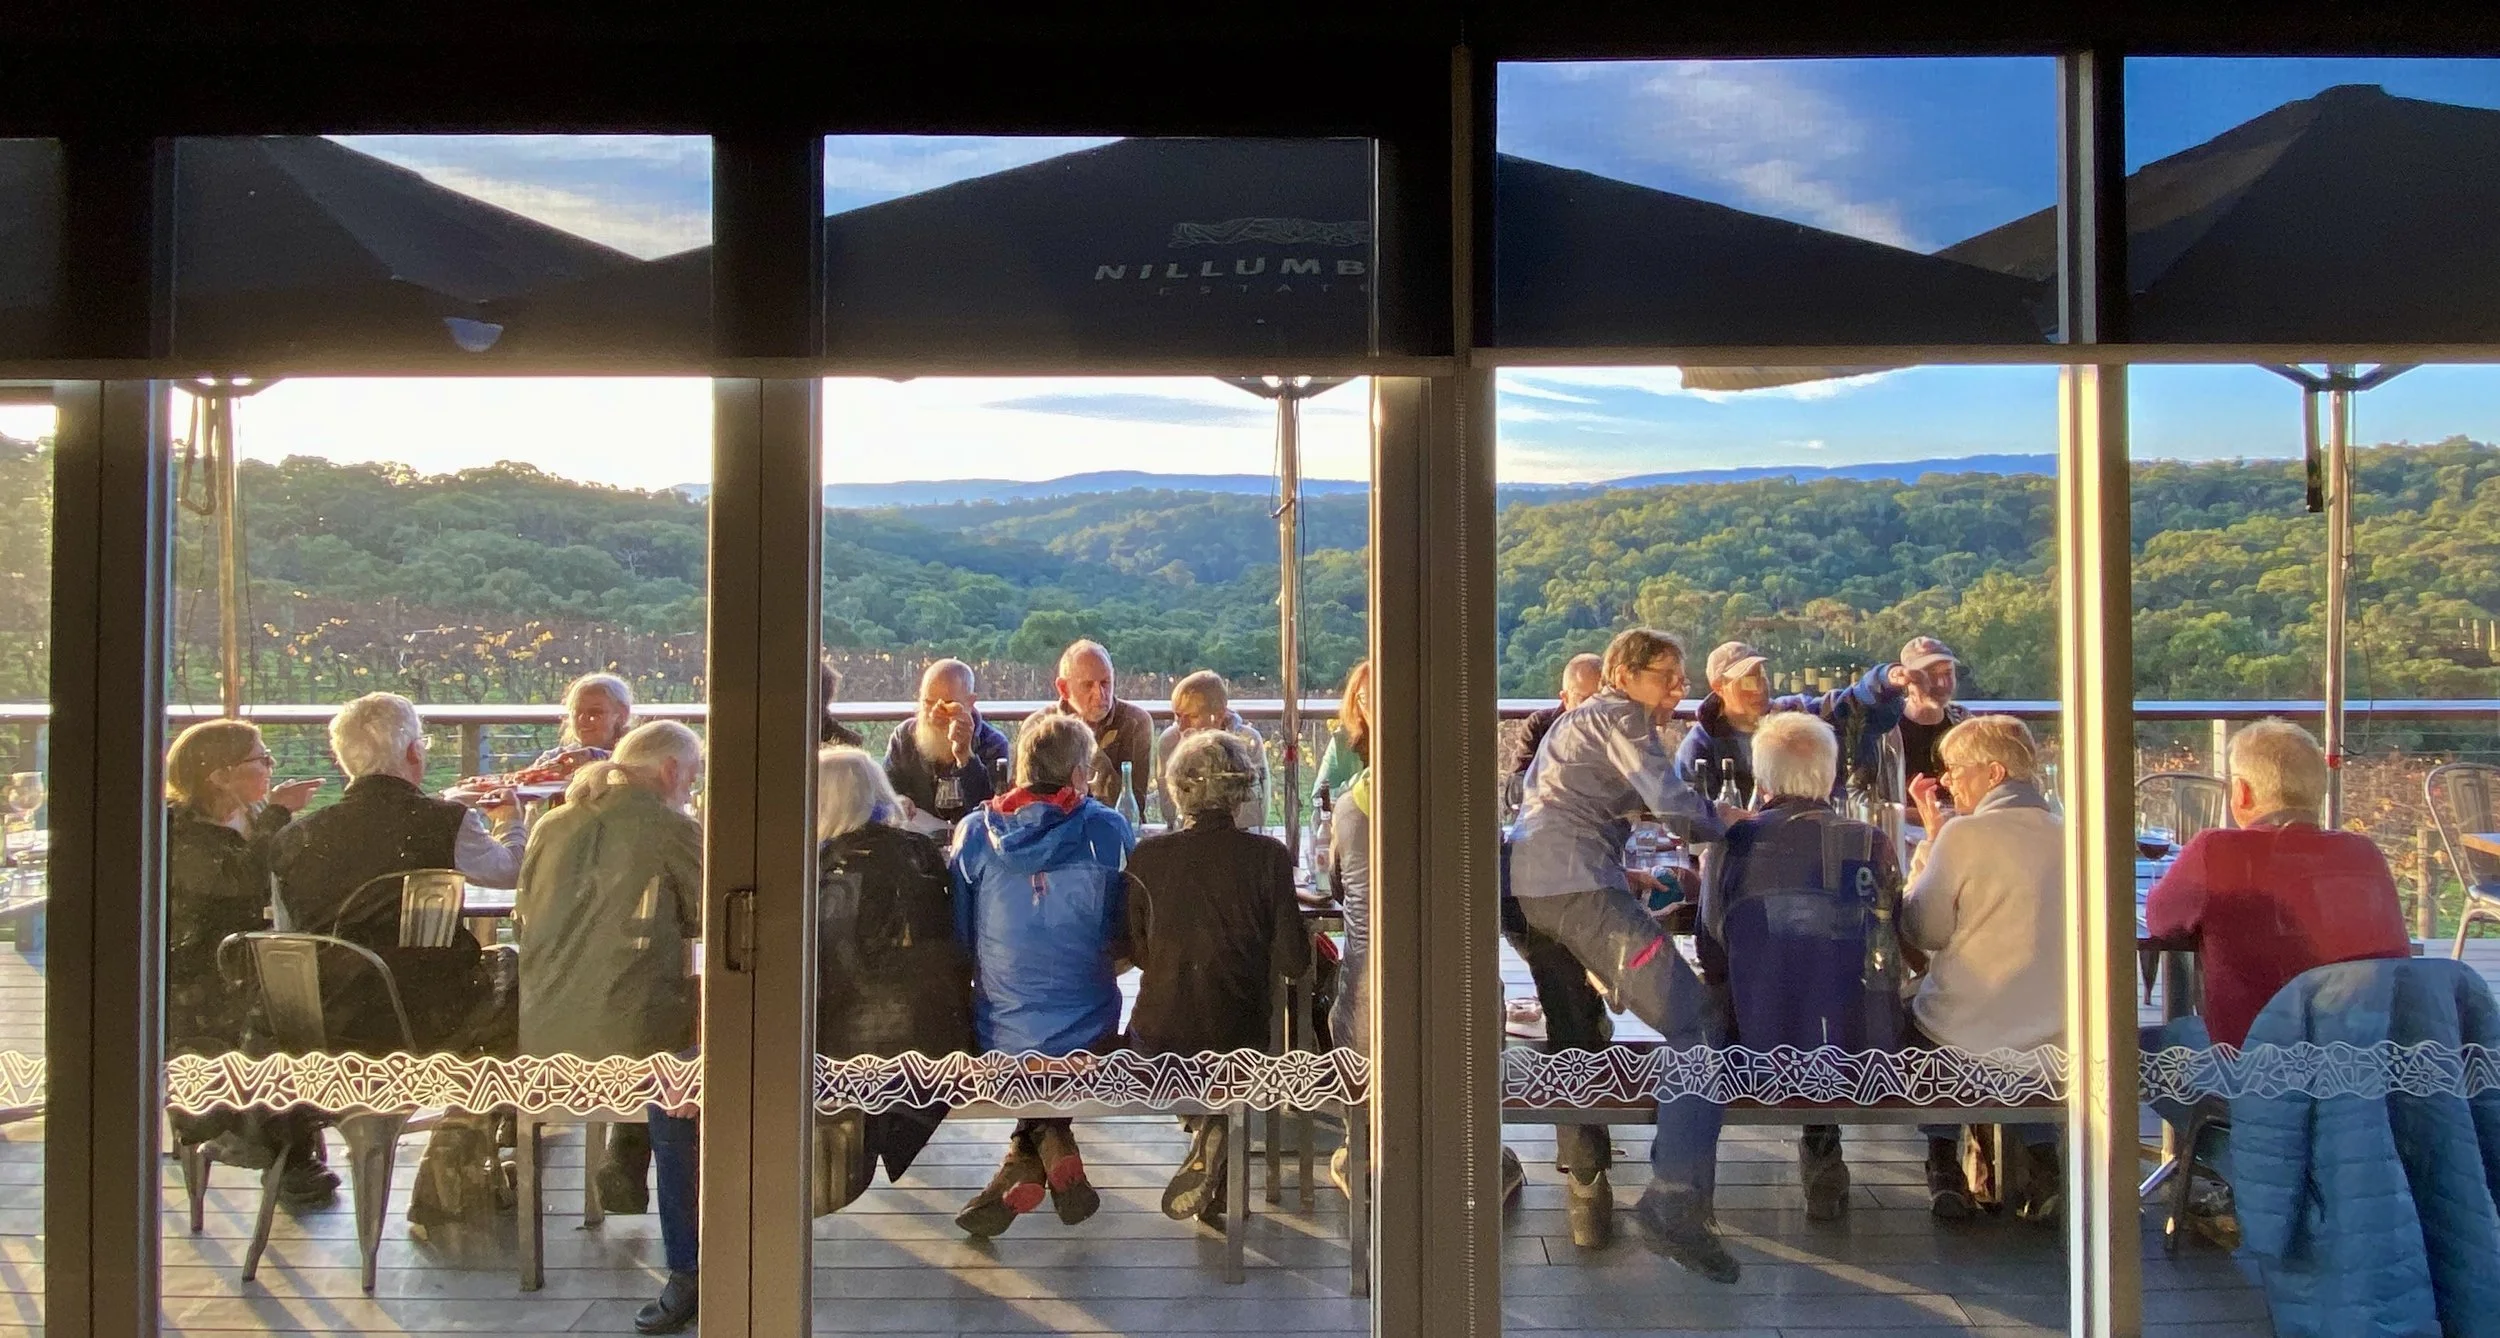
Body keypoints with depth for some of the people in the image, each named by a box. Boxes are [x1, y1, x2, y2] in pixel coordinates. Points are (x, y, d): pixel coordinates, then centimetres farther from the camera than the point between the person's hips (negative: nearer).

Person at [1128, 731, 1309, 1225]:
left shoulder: (1147, 857, -7)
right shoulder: (1267, 856, -11)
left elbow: (1136, 952, 4)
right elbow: (1293, 962, -8)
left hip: (1157, 1039, 2)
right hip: (1239, 1036, -2)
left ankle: (1210, 1131, 16)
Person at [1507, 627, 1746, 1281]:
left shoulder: (1575, 720, 32)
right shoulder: (1620, 714, 4)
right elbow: (1674, 804, -7)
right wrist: (1726, 821, 12)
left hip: (1524, 888, 10)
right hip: (1576, 888, -10)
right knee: (1700, 1029, -15)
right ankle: (1676, 1202, -26)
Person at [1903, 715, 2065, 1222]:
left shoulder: (1965, 834, -14)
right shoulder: (2066, 835, 2)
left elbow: (1924, 931, -7)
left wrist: (1930, 839, 1)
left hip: (1965, 1038, -4)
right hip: (2055, 1039, 4)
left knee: (1913, 1013, 28)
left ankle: (1944, 1164, 22)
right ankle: (2041, 1160, 22)